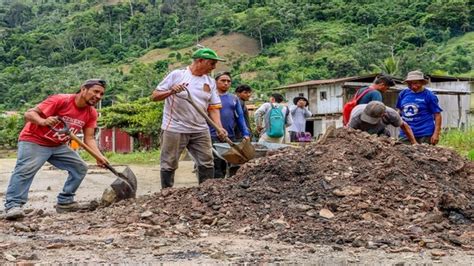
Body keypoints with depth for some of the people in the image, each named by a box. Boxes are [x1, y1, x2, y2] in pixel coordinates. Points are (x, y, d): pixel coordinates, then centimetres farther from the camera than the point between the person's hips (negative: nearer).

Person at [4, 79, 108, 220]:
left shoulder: (91, 113, -4)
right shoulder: (60, 100, -24)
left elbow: (89, 138, -4)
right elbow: (29, 114, -26)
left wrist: (99, 156, -22)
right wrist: (43, 121, -48)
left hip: (58, 146, 7)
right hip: (34, 141, -7)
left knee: (80, 167, 1)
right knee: (26, 169, -26)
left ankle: (65, 202, 3)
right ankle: (13, 205, -30)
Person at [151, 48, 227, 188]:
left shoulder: (210, 82, 9)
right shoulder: (177, 75, -4)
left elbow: (213, 108, 7)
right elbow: (155, 96, -2)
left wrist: (219, 128, -9)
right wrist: (171, 91, -21)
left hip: (200, 130, 4)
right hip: (174, 129, -4)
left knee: (207, 163, 5)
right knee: (169, 165, 3)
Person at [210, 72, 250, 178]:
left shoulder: (234, 98, 14)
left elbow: (240, 117, 14)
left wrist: (246, 134, 4)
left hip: (231, 137, 5)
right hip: (214, 138, -5)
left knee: (235, 167, 6)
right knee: (218, 169, -6)